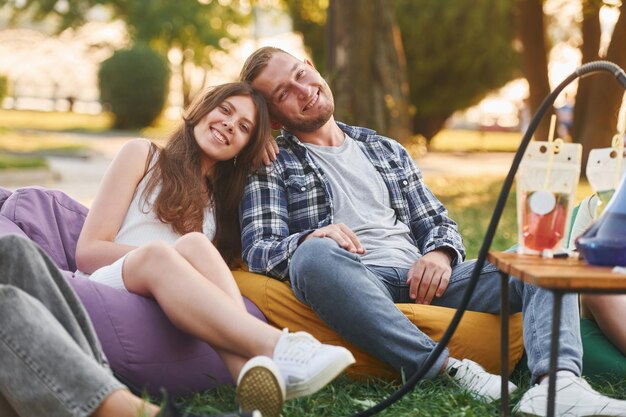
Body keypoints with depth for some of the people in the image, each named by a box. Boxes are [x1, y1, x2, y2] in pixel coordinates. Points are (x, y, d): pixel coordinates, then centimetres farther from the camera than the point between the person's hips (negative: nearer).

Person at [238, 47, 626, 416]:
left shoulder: (388, 151, 26)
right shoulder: (273, 166, 12)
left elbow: (438, 222, 23)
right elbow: (258, 250, -1)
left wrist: (441, 252, -3)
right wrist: (309, 239, -24)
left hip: (421, 279, 5)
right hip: (352, 286, -4)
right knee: (315, 254, -38)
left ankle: (559, 381, -40)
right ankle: (448, 367, -36)